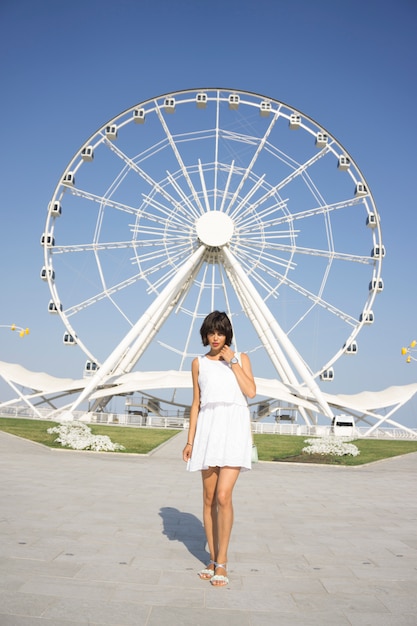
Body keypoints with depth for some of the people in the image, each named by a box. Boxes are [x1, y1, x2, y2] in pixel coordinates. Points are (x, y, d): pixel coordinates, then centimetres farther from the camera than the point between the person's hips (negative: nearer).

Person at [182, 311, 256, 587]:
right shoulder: (199, 363, 13)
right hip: (208, 428, 3)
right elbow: (196, 403, 13)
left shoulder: (240, 358, 9)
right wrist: (190, 440, 8)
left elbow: (251, 392, -5)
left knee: (223, 496, -13)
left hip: (234, 427, -3)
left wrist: (233, 362, -4)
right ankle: (213, 560, 18)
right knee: (209, 498, 5)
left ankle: (222, 563, -2)